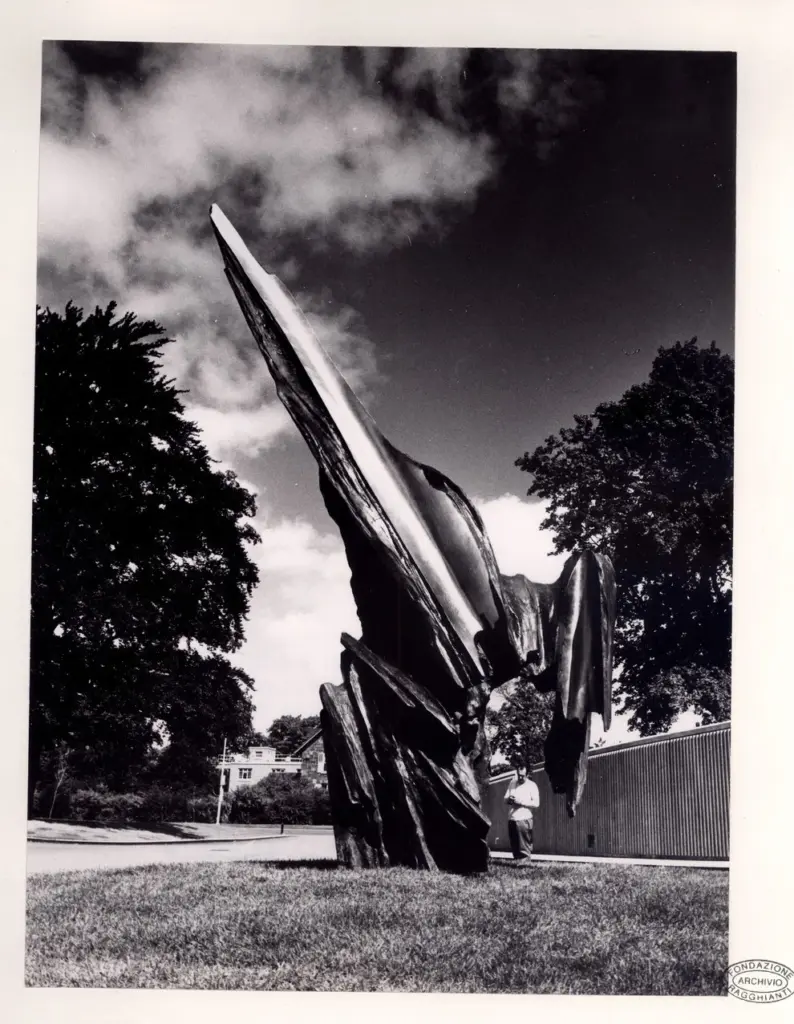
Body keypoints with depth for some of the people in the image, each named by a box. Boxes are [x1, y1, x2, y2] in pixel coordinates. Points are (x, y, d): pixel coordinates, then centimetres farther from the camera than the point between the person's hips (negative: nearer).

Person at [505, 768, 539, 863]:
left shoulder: (531, 785, 0)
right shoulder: (513, 784, 16)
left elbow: (536, 803, -8)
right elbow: (505, 799, 19)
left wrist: (521, 802, -14)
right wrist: (509, 799, -5)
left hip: (524, 819, -5)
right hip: (512, 819, 5)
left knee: (524, 845, -7)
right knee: (514, 844, 7)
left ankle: (525, 861, -7)